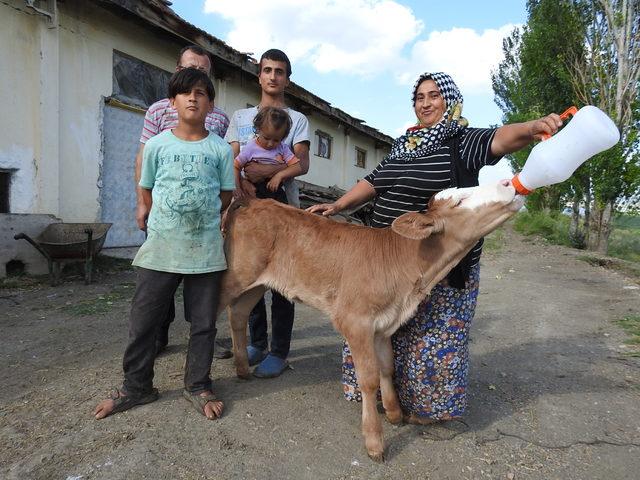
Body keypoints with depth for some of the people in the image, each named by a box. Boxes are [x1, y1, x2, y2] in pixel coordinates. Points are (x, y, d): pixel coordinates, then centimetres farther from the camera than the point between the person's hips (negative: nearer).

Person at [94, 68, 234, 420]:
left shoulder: (220, 148, 1)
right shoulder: (157, 144, 2)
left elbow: (226, 194, 8)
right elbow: (146, 190, 11)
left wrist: (202, 221, 8)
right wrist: (166, 223, 13)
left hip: (206, 249, 0)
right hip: (160, 248, 1)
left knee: (203, 323, 7)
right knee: (142, 321, 7)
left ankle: (197, 387, 24)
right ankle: (136, 387, 26)